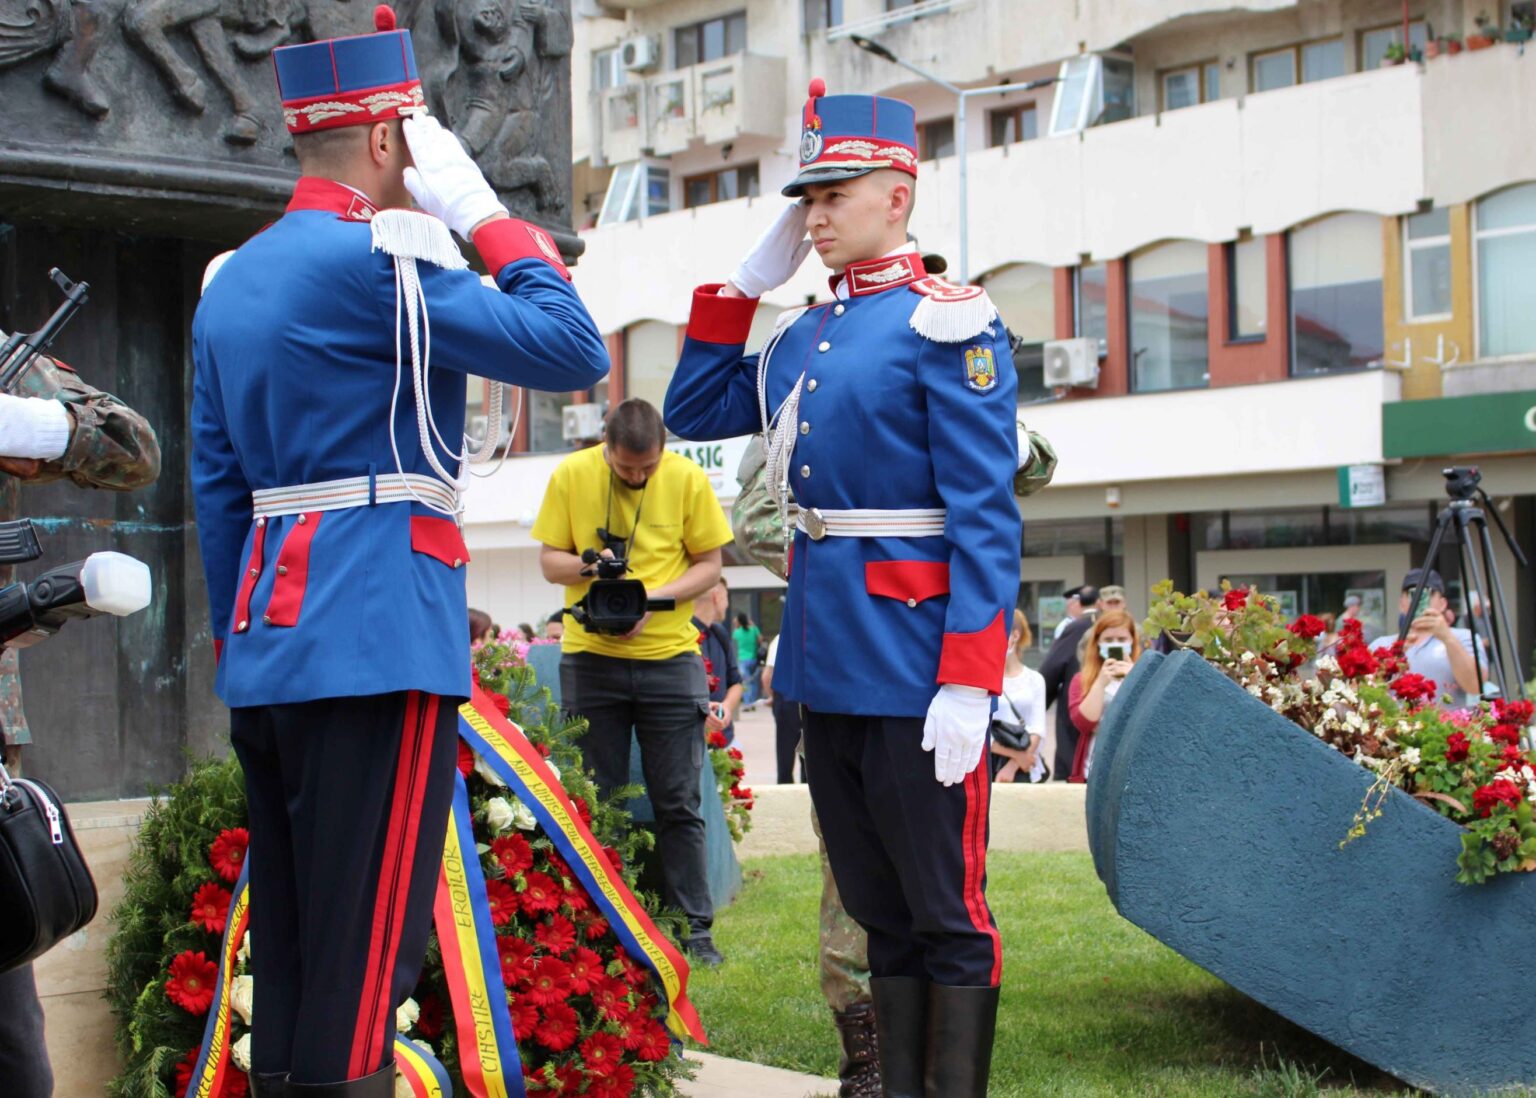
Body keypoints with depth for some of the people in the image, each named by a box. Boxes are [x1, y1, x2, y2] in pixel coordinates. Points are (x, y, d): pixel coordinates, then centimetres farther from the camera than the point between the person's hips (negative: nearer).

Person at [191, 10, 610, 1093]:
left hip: (267, 649, 9)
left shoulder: (232, 278, 16)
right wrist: (486, 214, -3)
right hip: (378, 648, -9)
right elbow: (575, 353, -12)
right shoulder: (379, 260, -11)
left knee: (289, 949, 13)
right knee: (364, 962, -5)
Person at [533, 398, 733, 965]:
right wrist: (588, 566, -20)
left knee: (678, 802, 2)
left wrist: (654, 598, -16)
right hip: (590, 657, 1)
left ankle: (693, 928, 9)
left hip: (669, 654, -1)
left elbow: (709, 563, 1)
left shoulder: (688, 478, -5)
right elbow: (550, 559, 3)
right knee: (599, 801, 6)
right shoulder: (570, 475, -3)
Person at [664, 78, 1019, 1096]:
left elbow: (987, 518, -14)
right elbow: (694, 413, 23)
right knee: (879, 913, 15)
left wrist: (969, 682, -20)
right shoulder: (800, 337, 14)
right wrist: (746, 282, 14)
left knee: (947, 914, 1)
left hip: (915, 663, -8)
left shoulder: (948, 323, -9)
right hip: (826, 663, 8)